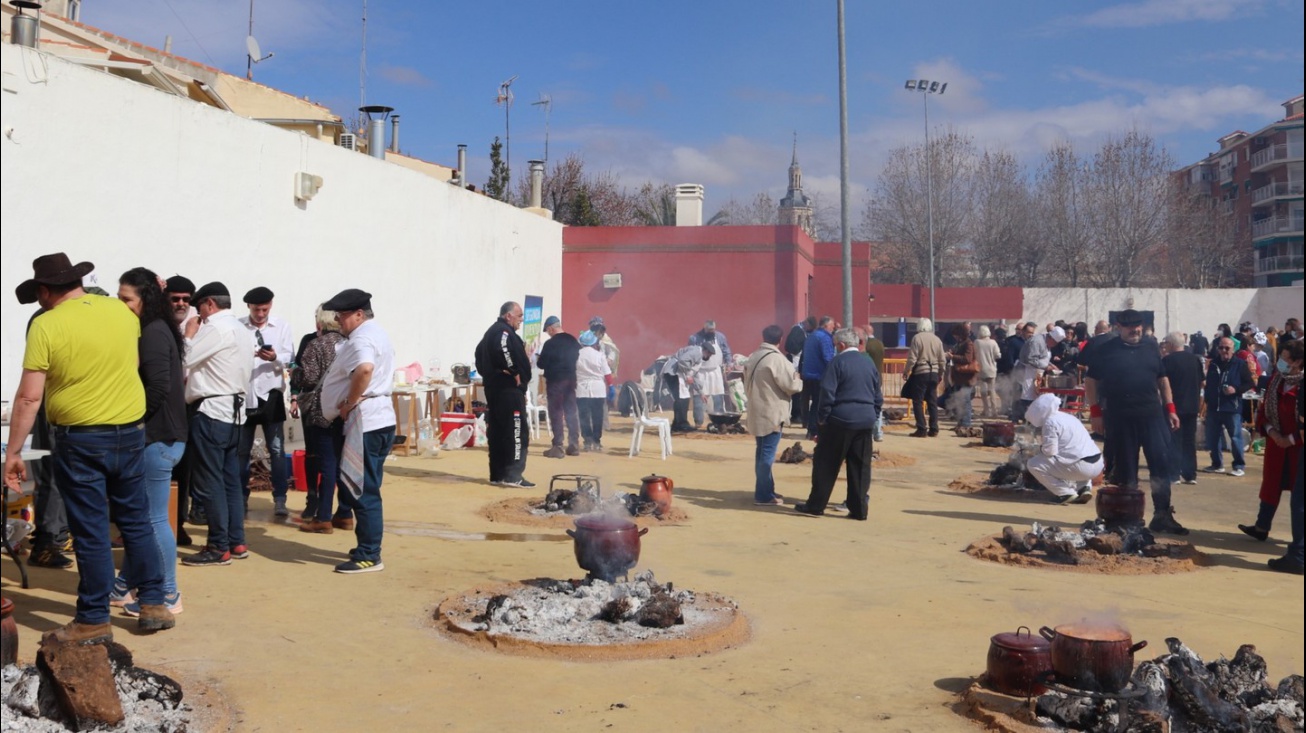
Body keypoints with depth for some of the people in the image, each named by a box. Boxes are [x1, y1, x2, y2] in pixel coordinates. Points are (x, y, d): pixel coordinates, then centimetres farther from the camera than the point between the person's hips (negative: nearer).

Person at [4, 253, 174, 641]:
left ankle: (93, 621, 13)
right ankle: (153, 605, 20)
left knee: (91, 532, 4)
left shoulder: (46, 325, -11)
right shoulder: (121, 311, 3)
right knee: (136, 521, 15)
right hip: (130, 431, 5)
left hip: (81, 439, -4)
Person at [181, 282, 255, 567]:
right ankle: (236, 542, 16)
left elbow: (182, 361, -14)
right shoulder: (244, 331, 15)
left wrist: (189, 334, 3)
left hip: (210, 411, -9)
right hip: (235, 409, 9)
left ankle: (219, 548, -1)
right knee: (231, 479, 12)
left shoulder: (215, 328, -13)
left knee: (209, 481, -4)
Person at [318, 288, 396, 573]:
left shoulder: (361, 338, -15)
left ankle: (369, 556, -1)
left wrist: (349, 403, -23)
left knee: (363, 492, -6)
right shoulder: (376, 333, 19)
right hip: (375, 420, 11)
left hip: (365, 423, -11)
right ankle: (366, 547, 25)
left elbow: (364, 369, -36)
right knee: (364, 490, 17)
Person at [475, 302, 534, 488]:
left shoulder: (491, 332, 20)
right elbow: (504, 351, -31)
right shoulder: (505, 332, -13)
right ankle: (512, 474, -8)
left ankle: (497, 474, 16)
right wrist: (518, 376, -20)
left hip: (493, 389, 10)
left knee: (497, 432, 12)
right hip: (509, 389, -10)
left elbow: (480, 354, 24)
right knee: (516, 431, -7)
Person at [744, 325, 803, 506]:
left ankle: (763, 490, 25)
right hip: (772, 413, -8)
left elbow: (747, 385, 18)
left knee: (762, 452, 16)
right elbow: (791, 385, -14)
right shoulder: (776, 358, -17)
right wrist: (799, 380, 6)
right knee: (767, 454, -4)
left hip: (757, 412, 8)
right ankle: (764, 495, -2)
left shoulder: (753, 357, 9)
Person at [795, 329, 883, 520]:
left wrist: (821, 417, -3)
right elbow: (878, 398, 15)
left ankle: (815, 505, 7)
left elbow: (827, 392, -13)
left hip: (841, 420, -5)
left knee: (826, 464, 3)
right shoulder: (869, 364, 12)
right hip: (866, 422, 5)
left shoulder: (839, 362, -7)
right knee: (860, 466, 9)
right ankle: (859, 509, 10)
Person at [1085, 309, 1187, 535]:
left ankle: (1162, 515, 6)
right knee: (1126, 469, 4)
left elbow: (1162, 379, 16)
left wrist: (1170, 409, 9)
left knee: (1160, 463, -1)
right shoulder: (1106, 350, 0)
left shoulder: (1151, 348, 10)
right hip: (1120, 418, -3)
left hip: (1152, 415, 3)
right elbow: (1091, 382, 2)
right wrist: (1095, 412, -5)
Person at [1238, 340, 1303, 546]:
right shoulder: (1276, 379, 4)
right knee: (1271, 484, 11)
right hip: (1276, 441, 6)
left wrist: (1292, 439, -15)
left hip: (1297, 444, -6)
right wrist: (1270, 431, -6)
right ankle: (1262, 527, 16)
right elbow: (1265, 408, 8)